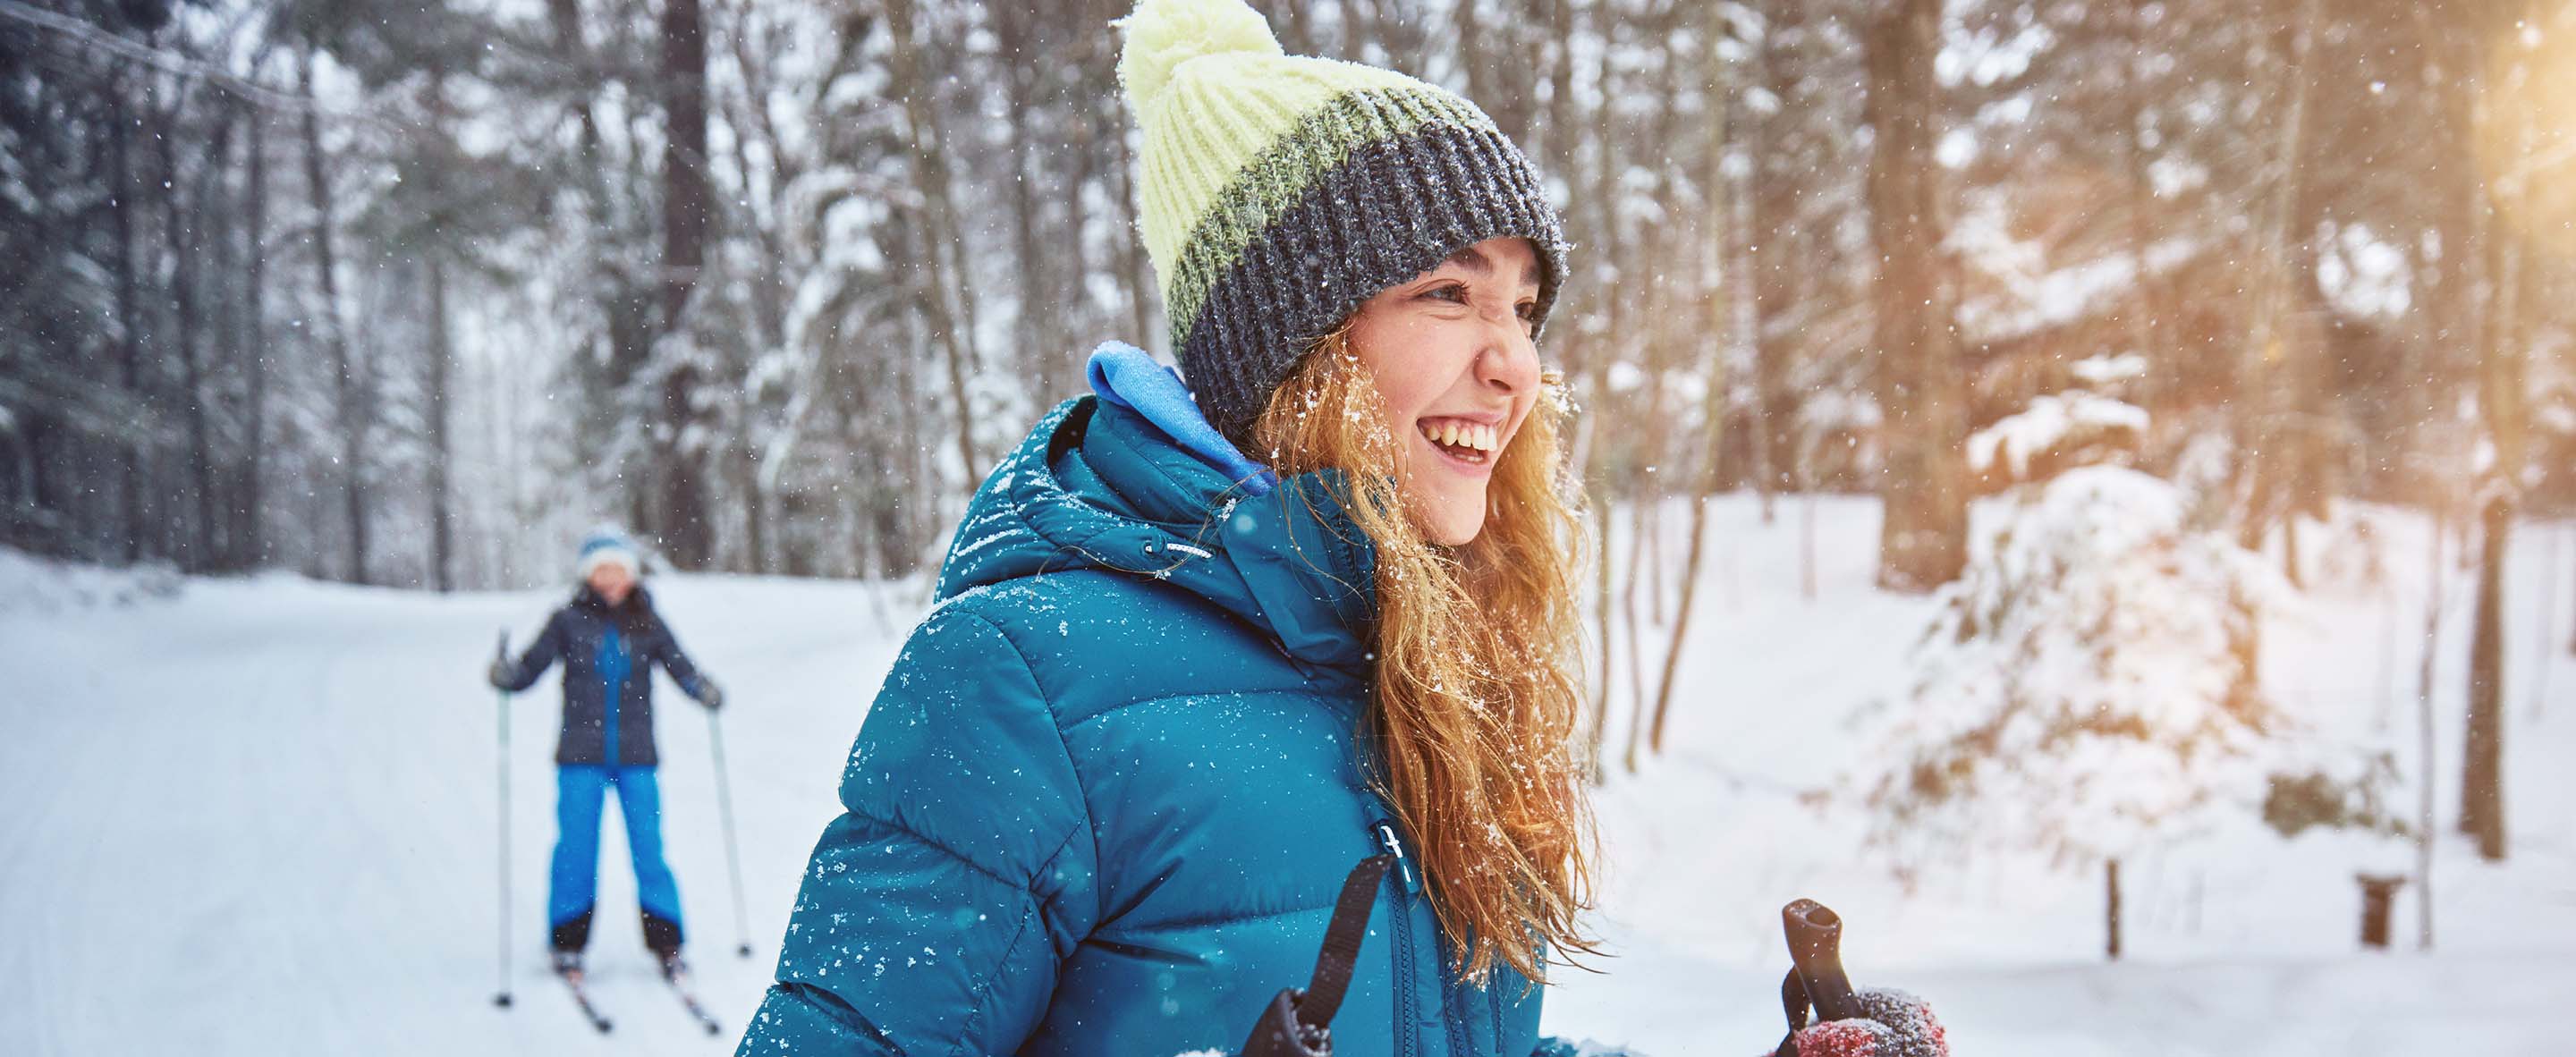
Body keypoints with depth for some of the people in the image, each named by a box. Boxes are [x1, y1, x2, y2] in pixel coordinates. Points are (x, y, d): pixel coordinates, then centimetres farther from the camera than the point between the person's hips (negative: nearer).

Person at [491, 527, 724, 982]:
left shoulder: (647, 624, 6)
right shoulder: (568, 622, 3)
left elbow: (681, 668, 4)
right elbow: (531, 668, 0)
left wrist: (706, 691, -15)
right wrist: (505, 674, -20)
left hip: (636, 756, 1)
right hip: (580, 756, 0)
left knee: (648, 850, -2)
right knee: (576, 850, 0)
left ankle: (666, 944, 8)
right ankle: (567, 944, 14)